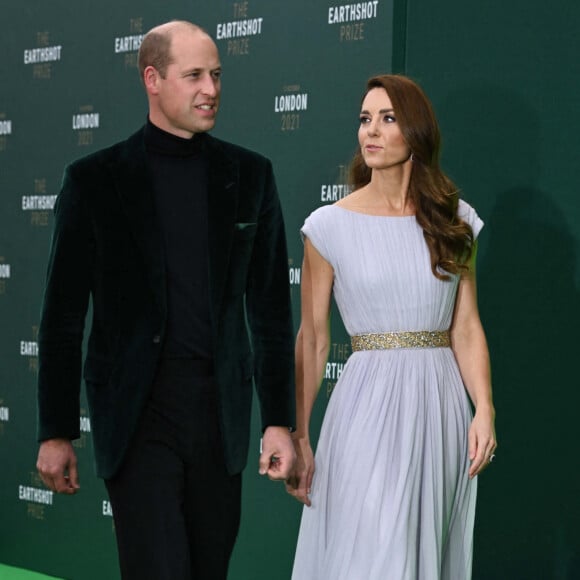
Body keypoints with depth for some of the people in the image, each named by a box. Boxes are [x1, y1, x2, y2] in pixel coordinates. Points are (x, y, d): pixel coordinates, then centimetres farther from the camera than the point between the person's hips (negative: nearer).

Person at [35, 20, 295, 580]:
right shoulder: (94, 179, -1)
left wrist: (279, 421, 3)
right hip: (138, 417, -3)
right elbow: (62, 318, 1)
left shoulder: (249, 175, 6)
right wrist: (55, 432, 0)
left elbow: (271, 308, 8)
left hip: (220, 416, 3)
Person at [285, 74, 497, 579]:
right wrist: (298, 436, -5)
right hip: (370, 404, -3)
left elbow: (466, 328, 4)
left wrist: (485, 409, -9)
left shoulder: (454, 220, 6)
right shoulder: (331, 226, -2)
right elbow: (312, 338, -1)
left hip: (442, 404, 3)